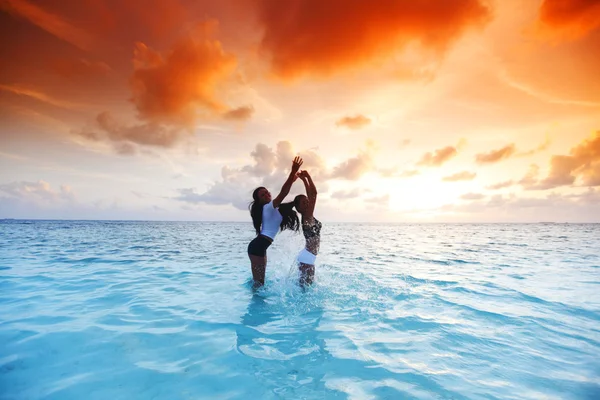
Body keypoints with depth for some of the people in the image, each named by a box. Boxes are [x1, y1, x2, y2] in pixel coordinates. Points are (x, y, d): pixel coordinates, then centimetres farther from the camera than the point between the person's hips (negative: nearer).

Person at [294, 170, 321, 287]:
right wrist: (307, 176, -15)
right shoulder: (307, 217, -16)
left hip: (308, 257, 9)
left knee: (307, 285, 18)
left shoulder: (308, 216, 7)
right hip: (307, 257, -9)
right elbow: (314, 193, -23)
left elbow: (310, 194, 14)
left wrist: (304, 179, 13)